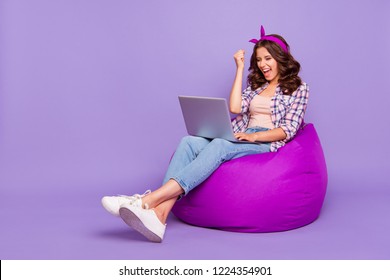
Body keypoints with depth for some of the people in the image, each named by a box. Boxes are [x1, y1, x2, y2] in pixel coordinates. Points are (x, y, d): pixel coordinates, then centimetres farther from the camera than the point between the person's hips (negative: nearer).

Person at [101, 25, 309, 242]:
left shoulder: (298, 88, 9)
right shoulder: (255, 84, 24)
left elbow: (289, 129, -3)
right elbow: (235, 108, 4)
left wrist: (254, 136, -19)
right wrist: (240, 68, 10)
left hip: (267, 143, -5)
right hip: (243, 139, 5)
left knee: (219, 146, -37)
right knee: (189, 142, -26)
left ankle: (148, 201, -50)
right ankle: (159, 214, -45)